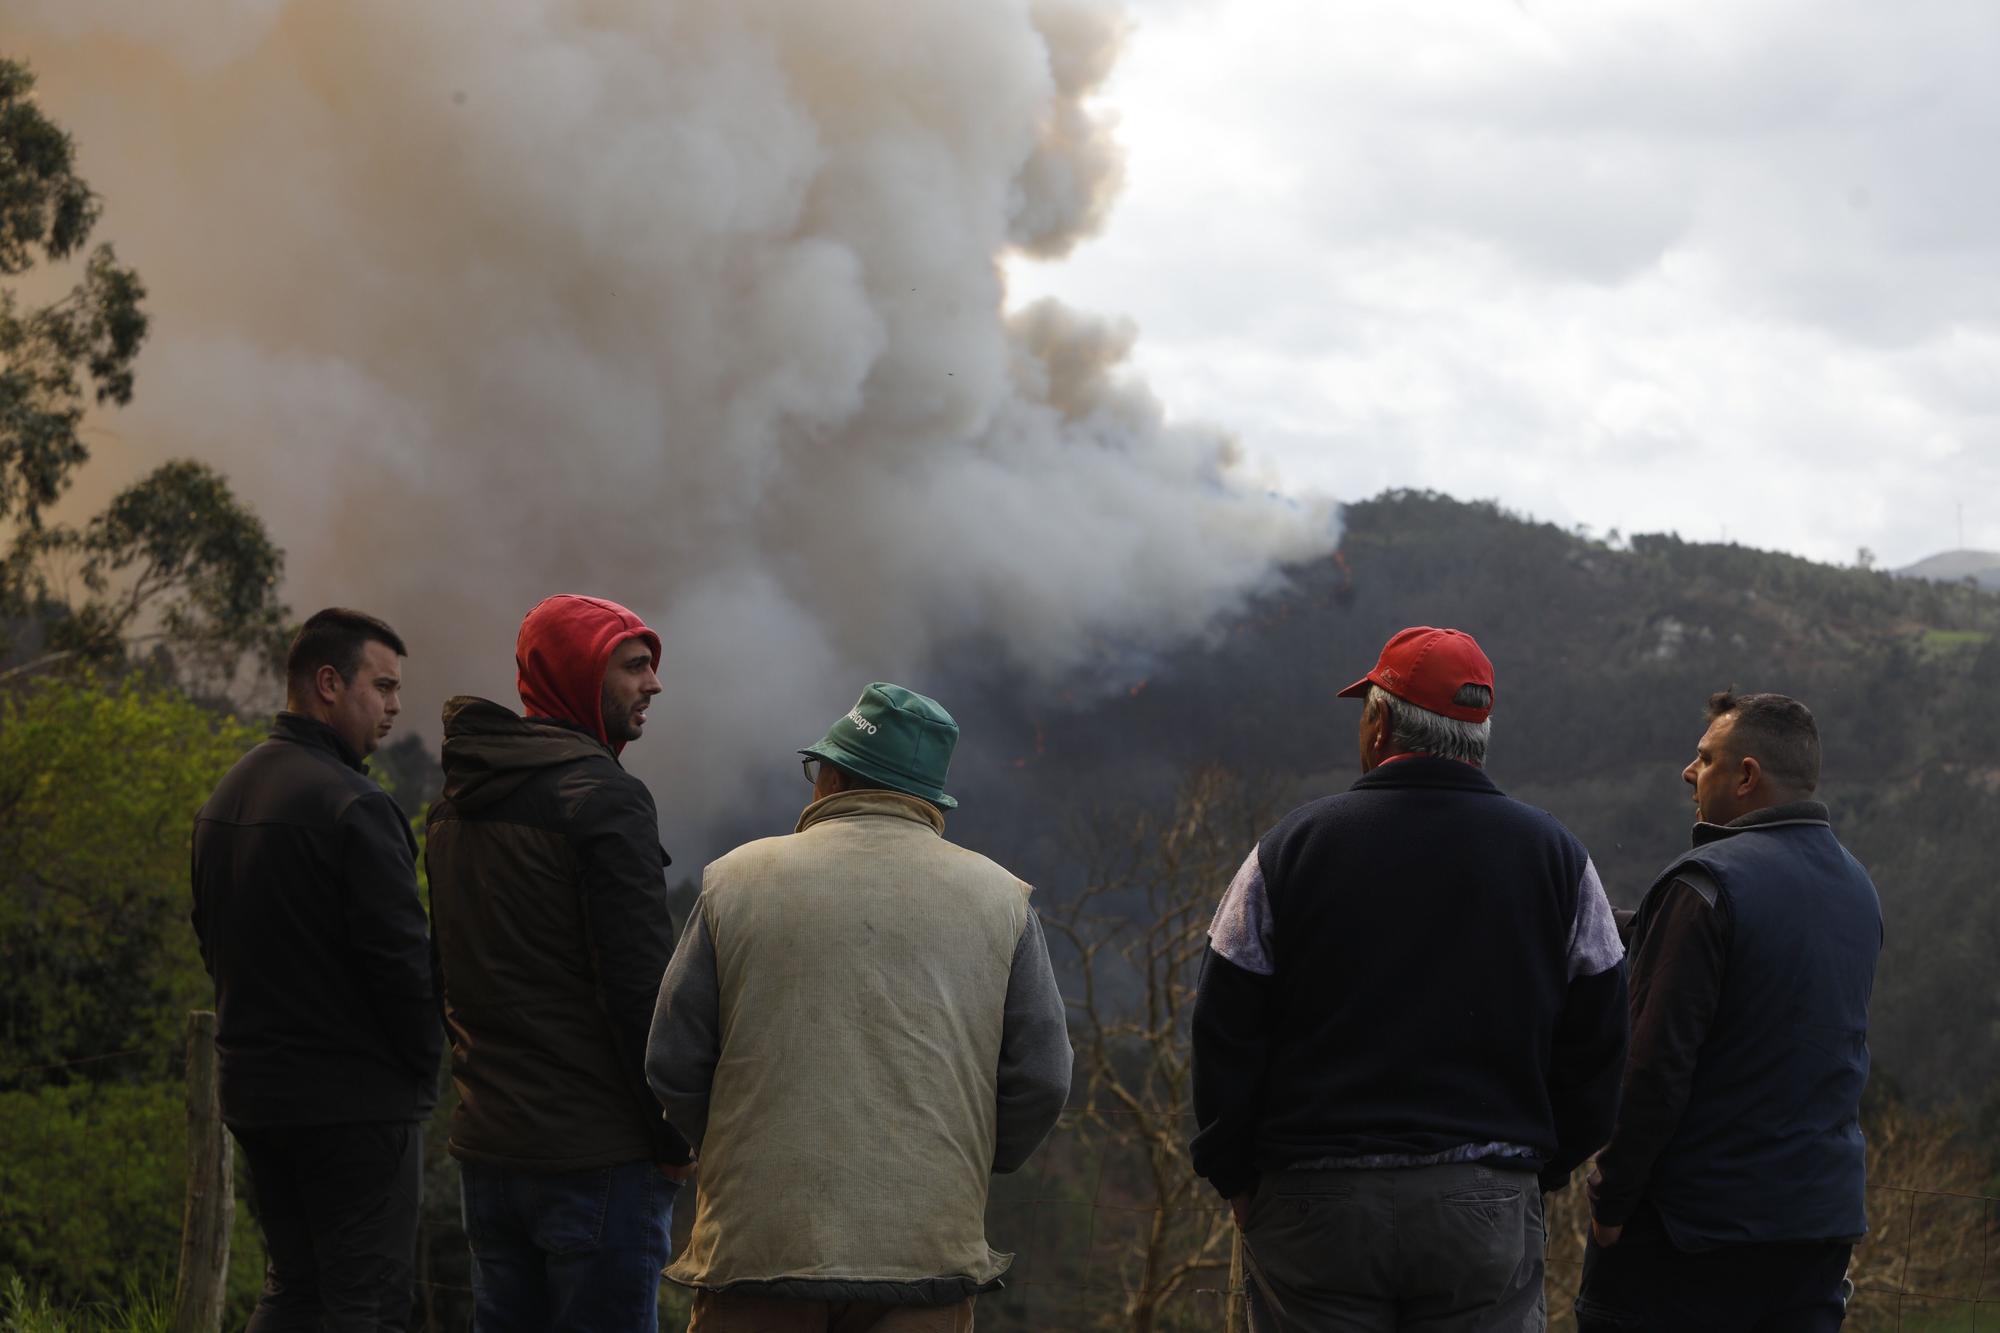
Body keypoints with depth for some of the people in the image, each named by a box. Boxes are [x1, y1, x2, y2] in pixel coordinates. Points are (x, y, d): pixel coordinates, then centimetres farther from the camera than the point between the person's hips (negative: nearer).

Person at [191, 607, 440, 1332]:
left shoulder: (225, 796, 12)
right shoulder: (352, 805, -17)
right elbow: (400, 953, -18)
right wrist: (426, 1058, -4)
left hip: (252, 1088, 9)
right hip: (357, 1097, -9)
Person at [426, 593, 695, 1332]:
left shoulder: (456, 803, 14)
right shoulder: (603, 798, -14)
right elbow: (643, 984, -17)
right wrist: (674, 1135, -10)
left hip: (487, 1146, 8)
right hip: (597, 1155, -8)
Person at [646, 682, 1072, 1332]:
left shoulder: (736, 880, 2)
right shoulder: (1000, 898, 5)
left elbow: (673, 1065, 4)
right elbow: (1041, 1081, 4)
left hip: (757, 1244, -1)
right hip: (926, 1253, 1)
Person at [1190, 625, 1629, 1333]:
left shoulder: (1290, 846, -1)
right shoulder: (1557, 856, 4)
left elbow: (1224, 1036, 0)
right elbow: (1597, 1050, 6)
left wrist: (1234, 1176, 9)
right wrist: (1541, 1167, 16)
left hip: (1313, 1209, -1)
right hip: (1490, 1211, 1)